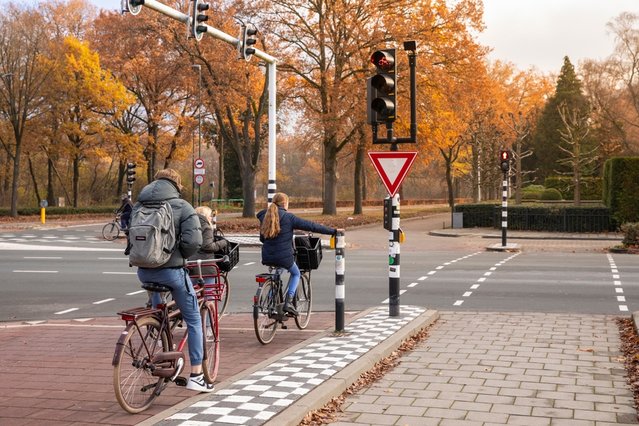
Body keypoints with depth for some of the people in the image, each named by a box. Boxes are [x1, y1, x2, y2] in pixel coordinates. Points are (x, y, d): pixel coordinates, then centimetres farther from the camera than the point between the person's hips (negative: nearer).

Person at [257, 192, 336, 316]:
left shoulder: (265, 217, 7)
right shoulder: (289, 217, -9)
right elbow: (311, 226, -9)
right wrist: (333, 231, -4)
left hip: (267, 258, 5)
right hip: (284, 257, -4)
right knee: (296, 274, 22)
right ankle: (288, 301, 5)